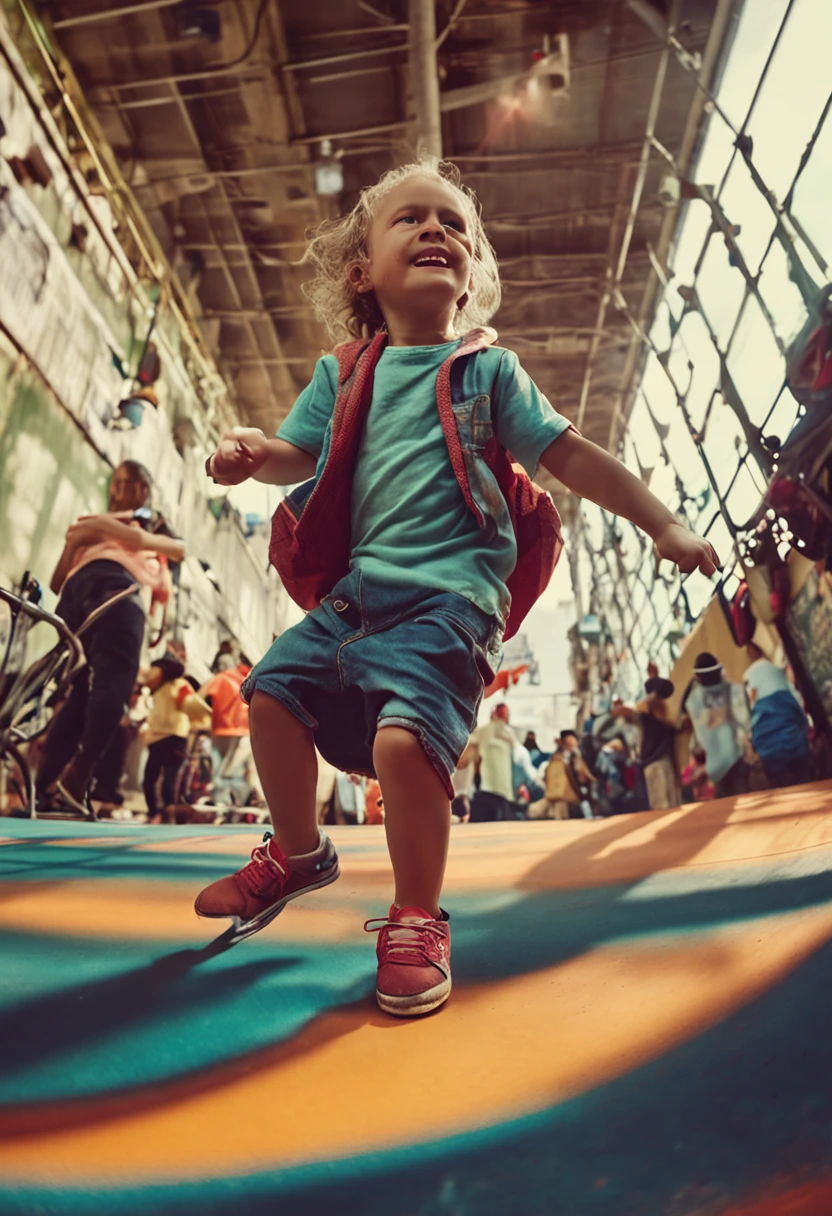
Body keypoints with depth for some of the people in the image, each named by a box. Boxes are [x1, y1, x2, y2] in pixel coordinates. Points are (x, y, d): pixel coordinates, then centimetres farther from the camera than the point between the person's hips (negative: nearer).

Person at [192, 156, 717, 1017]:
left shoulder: (489, 369, 7)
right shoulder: (344, 374, 15)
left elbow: (571, 458, 5)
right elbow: (298, 455, 13)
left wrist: (664, 528, 4)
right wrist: (250, 454, -11)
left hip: (451, 595, -5)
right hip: (363, 586, 5)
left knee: (405, 737, -24)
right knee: (274, 692, 1)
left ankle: (417, 922, 3)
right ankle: (298, 852, 28)